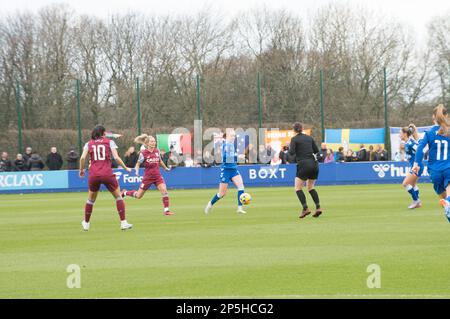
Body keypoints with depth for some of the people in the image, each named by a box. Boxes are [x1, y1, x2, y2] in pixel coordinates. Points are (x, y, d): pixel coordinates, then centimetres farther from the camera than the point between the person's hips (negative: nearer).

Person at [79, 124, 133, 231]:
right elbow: (116, 157, -4)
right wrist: (126, 168, 7)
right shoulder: (109, 142, 6)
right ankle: (123, 223, 2)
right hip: (107, 173, -2)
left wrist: (81, 170, 11)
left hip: (93, 175, 2)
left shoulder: (89, 144, 11)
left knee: (91, 199, 21)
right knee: (118, 196, 10)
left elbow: (83, 158, -3)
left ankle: (86, 224, 28)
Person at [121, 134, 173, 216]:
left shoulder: (157, 151, 1)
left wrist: (165, 168, 30)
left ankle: (166, 210, -10)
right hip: (148, 177, -3)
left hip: (157, 176, 3)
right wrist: (137, 171, -21)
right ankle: (125, 193, 37)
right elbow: (138, 164, -3)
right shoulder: (143, 153, -12)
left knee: (164, 190, -19)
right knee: (138, 196, 8)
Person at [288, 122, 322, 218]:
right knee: (311, 187, 18)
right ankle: (318, 207, 3)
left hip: (304, 164, -6)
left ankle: (305, 208, -11)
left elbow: (291, 152, -13)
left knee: (298, 188, 4)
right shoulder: (309, 138, 12)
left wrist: (290, 148, 8)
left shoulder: (294, 139, -2)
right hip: (314, 164, 6)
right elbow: (316, 151, 12)